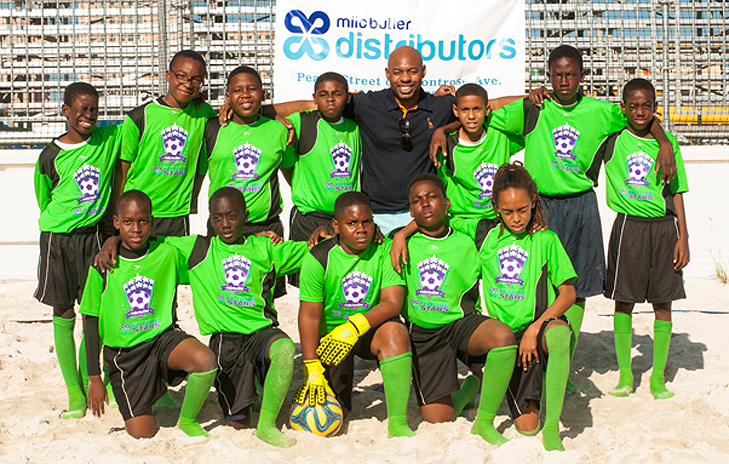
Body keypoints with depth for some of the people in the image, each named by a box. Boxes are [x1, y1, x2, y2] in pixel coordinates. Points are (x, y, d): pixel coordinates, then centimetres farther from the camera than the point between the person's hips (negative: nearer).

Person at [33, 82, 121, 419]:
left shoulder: (110, 139, 1)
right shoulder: (50, 156, -3)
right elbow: (45, 202, 7)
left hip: (94, 235, 2)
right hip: (57, 238, -1)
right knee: (63, 314, 3)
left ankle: (89, 382, 16)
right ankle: (73, 391, 11)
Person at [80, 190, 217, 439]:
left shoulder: (167, 254, -2)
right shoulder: (103, 267, -6)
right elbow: (90, 322, 1)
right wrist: (94, 378, 1)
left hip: (163, 336, 1)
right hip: (124, 353, -1)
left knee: (205, 360, -32)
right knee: (143, 434, -7)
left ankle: (187, 420, -4)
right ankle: (143, 404, 29)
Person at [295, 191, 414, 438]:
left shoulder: (385, 251, -12)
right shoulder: (318, 258, -13)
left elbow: (392, 303, -20)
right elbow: (309, 316, -11)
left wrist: (356, 326, -36)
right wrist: (312, 369, -16)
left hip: (371, 331, 0)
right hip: (331, 334, 0)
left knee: (395, 330, -35)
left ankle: (398, 423, -30)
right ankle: (341, 392, 32)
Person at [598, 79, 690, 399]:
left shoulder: (667, 142, 5)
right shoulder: (612, 139, 1)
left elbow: (676, 193, 7)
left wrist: (683, 237, 2)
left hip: (664, 227, 1)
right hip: (628, 225, -1)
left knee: (663, 303, 4)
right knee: (624, 301, 2)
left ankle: (658, 375, 14)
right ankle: (625, 373, 14)